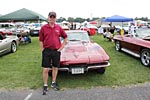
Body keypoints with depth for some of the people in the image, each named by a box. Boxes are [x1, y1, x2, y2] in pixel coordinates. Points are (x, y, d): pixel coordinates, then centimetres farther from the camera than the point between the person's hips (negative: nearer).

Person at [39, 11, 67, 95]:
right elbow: (41, 40, 1)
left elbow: (65, 37, 13)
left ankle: (53, 83, 32)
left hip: (56, 51, 2)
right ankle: (45, 86, 16)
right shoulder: (43, 28, -2)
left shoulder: (59, 28, 3)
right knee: (46, 69, 2)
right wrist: (43, 50, -5)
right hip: (47, 51, -2)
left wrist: (62, 47, 6)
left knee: (55, 68, 14)